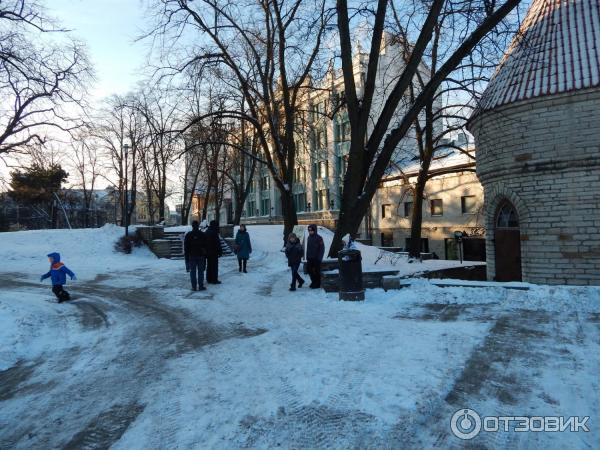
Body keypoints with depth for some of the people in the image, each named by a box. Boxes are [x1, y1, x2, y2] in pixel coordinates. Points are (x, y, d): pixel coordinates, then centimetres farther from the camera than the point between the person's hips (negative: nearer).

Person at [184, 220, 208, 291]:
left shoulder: (188, 235, -1)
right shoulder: (203, 235, 0)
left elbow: (186, 247, 1)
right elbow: (205, 247, 3)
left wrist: (186, 255, 8)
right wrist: (205, 255, 9)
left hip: (191, 256, 0)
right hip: (201, 256, 0)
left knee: (192, 271, 4)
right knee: (201, 271, 5)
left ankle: (194, 287, 2)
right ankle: (201, 286, 5)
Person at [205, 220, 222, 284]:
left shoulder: (207, 232, 11)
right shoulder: (214, 233, -17)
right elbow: (217, 243, -18)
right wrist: (220, 251, -11)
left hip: (208, 252, 8)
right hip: (214, 252, -8)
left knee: (209, 266, 14)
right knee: (214, 266, -2)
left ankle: (209, 279, 19)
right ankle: (214, 280, 0)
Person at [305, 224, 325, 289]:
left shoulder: (319, 238, -12)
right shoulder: (309, 237, 8)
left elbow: (322, 249, -12)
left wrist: (319, 258, -15)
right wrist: (307, 257, 10)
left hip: (316, 258, -7)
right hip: (310, 258, 7)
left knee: (317, 271, 2)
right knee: (308, 269, 10)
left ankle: (317, 284, 14)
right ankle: (314, 281, 28)